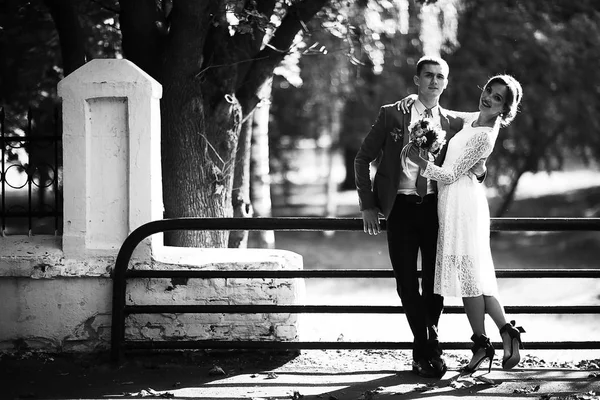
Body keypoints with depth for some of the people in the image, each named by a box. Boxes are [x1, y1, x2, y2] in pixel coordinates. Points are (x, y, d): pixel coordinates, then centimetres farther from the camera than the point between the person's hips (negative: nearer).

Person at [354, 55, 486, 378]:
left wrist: (479, 170, -10)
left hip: (436, 206, 1)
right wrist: (368, 206, -1)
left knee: (434, 279, 3)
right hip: (400, 207, -1)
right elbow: (363, 159, 5)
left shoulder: (454, 124, 8)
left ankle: (427, 349, 20)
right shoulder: (391, 115, 1)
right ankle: (426, 348, 10)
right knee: (407, 282, -1)